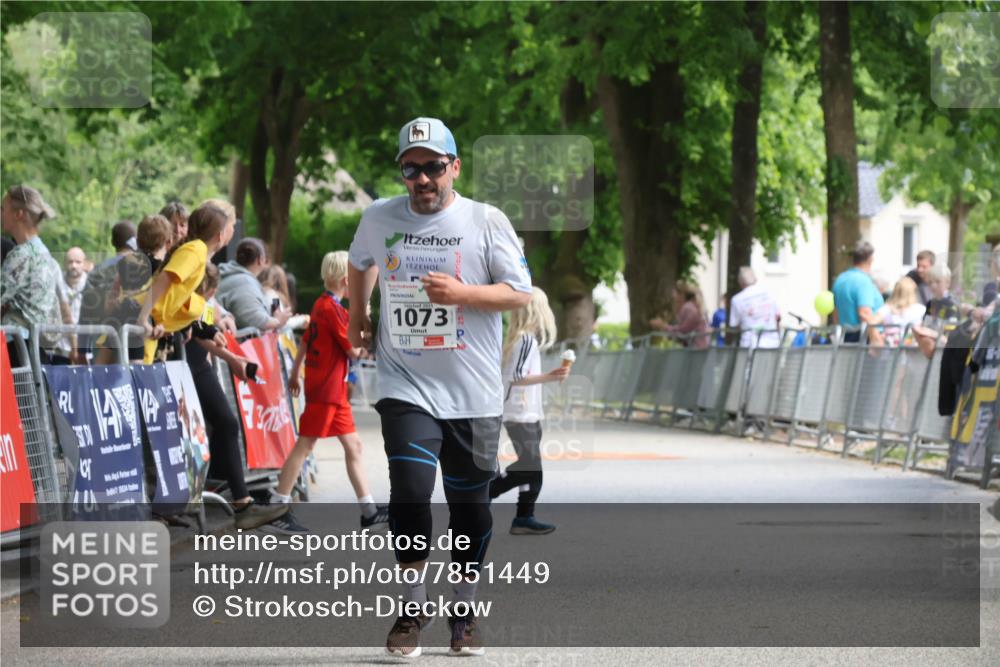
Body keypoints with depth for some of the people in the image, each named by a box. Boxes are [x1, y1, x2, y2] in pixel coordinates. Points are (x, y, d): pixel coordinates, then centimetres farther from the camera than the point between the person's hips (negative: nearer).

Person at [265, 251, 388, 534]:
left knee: (353, 445, 10)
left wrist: (295, 374, 25)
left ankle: (368, 510, 12)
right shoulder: (333, 309, -15)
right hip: (325, 390, -10)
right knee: (305, 444, -8)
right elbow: (354, 351, -14)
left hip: (335, 392, 10)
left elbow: (305, 341, 20)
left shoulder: (321, 305, 13)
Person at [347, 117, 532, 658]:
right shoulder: (379, 219, 4)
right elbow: (360, 263, 26)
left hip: (473, 394, 0)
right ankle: (413, 608, 1)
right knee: (409, 495, -14)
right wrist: (358, 316, 25)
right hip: (405, 385, 0)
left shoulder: (487, 222, -4)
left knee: (470, 505, 6)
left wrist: (460, 293, -19)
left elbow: (520, 293, -6)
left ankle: (463, 613, 23)